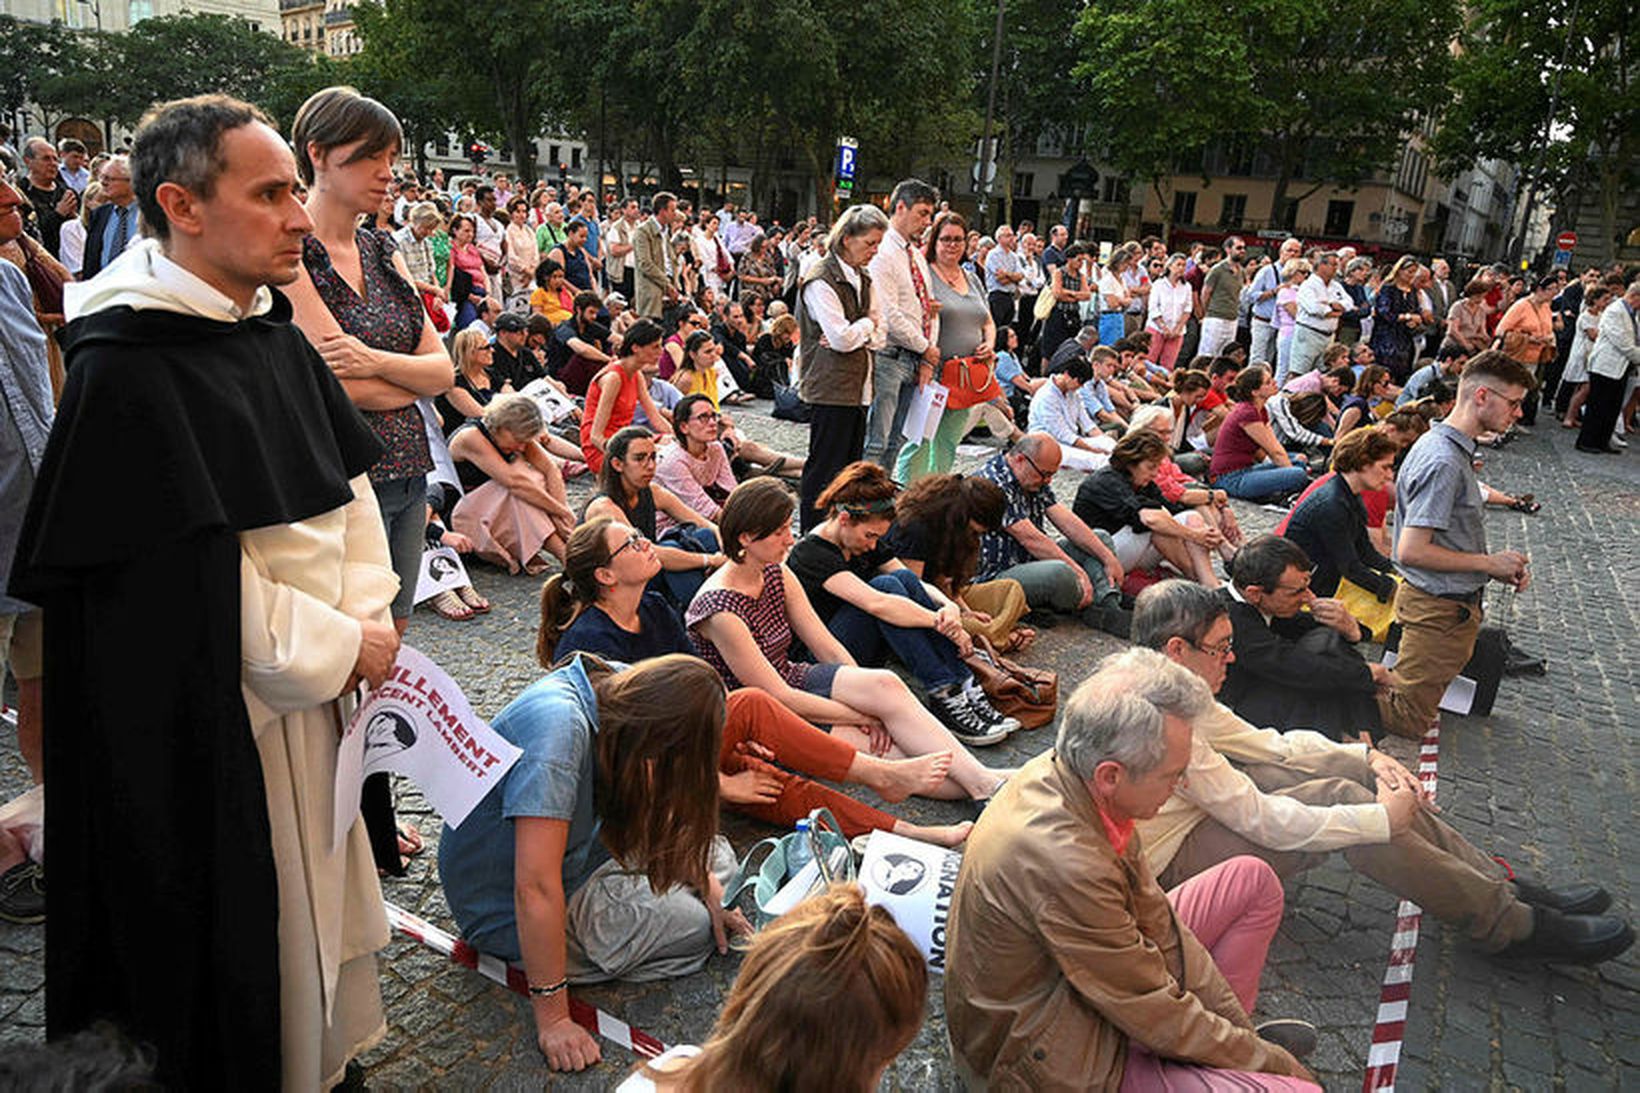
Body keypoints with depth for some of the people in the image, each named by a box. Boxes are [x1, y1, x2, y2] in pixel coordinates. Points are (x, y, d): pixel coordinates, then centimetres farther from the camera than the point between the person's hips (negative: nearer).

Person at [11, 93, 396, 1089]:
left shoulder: (275, 333, 6)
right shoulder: (127, 364, -19)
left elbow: (350, 486, 8)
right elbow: (188, 573, -21)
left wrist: (370, 614, -4)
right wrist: (338, 647, -15)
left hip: (321, 678, 8)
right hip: (214, 717, -8)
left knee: (320, 884, 22)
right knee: (245, 919, 9)